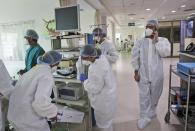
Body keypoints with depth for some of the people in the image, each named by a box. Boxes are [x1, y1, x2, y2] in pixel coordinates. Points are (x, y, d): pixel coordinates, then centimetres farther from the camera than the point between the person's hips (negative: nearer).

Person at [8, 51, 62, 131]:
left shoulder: (31, 73, 9)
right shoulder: (47, 76, -20)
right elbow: (40, 102, -33)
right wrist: (52, 112, -13)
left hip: (16, 115, 9)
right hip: (30, 122, -8)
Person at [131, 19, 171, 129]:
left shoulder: (163, 40, -1)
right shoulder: (140, 42, 0)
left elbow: (165, 53, -18)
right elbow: (135, 58, 0)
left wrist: (156, 41, -16)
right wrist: (136, 72, -4)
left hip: (157, 75, 1)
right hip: (143, 74, 0)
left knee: (155, 96, 17)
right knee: (144, 97, 4)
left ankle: (152, 112, 42)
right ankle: (145, 117, 19)